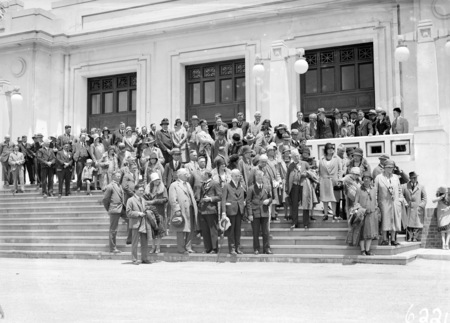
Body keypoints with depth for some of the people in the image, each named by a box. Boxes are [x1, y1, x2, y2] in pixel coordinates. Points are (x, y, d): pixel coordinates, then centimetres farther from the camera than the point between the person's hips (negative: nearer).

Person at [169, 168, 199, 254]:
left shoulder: (187, 184, 22)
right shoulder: (174, 186, -5)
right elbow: (172, 200, -13)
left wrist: (195, 208, 14)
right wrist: (177, 210, -19)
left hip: (190, 211, 8)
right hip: (181, 212, -8)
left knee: (191, 230, 8)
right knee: (181, 231, -3)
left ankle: (188, 247, 17)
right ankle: (181, 249, 6)